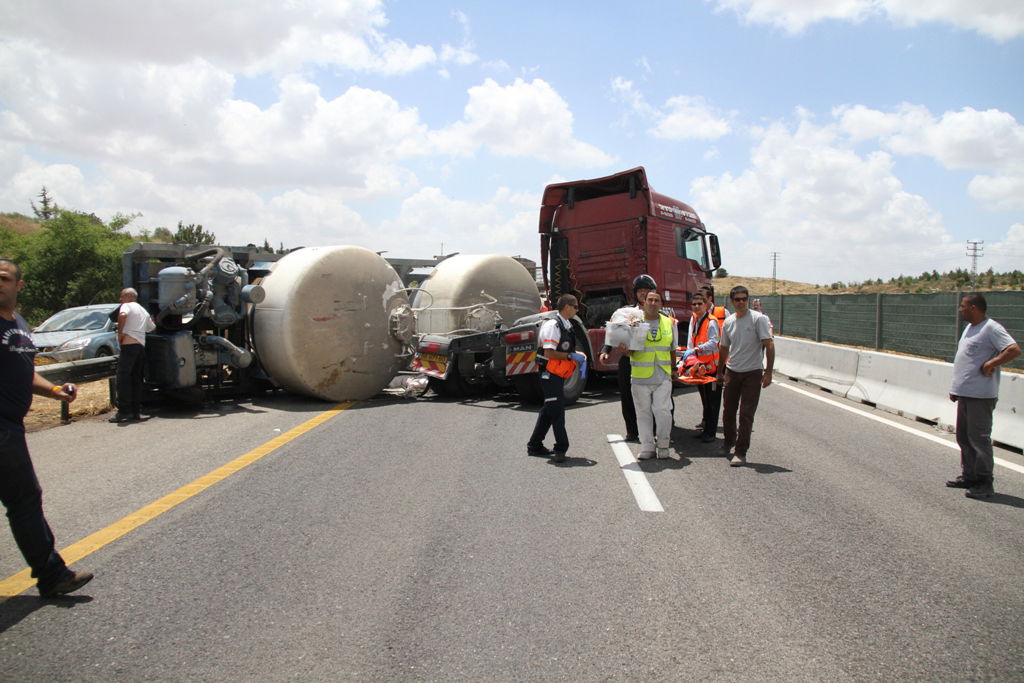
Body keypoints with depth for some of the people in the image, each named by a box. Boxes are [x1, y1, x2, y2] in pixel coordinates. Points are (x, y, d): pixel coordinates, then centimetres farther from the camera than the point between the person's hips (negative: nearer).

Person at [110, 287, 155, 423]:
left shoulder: (127, 305, 2)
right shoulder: (143, 311, 24)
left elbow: (122, 315, -22)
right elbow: (152, 327, 37)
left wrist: (120, 332, -13)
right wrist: (152, 319, 56)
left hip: (129, 345, -8)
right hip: (142, 347, 8)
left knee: (123, 378, -9)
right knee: (136, 379, 10)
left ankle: (124, 411, -14)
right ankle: (136, 411, 10)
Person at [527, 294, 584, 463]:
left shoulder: (566, 325, 14)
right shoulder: (552, 325, -17)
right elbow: (549, 353, -23)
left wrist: (576, 356, 8)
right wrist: (571, 356, -19)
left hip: (558, 374, 10)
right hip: (550, 374, -10)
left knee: (549, 410, 15)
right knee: (556, 410, -7)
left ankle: (535, 445, 24)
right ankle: (560, 448, 0)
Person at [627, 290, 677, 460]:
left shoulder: (669, 323, 10)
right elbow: (629, 350, 2)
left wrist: (673, 369, 21)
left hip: (663, 377, 1)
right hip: (640, 377, -1)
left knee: (662, 410, -7)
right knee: (644, 412, 5)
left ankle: (663, 444, 10)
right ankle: (647, 447, 14)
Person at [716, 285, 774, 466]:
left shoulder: (758, 319, -10)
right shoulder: (728, 322, 6)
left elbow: (769, 345, -12)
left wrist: (768, 372, -17)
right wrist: (720, 372, 21)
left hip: (752, 373, -5)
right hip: (732, 372, 5)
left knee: (746, 414, -3)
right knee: (729, 411, 14)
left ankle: (741, 452, 3)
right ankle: (729, 442, 36)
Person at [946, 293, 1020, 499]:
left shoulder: (991, 328, -14)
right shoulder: (970, 328, 16)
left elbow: (1014, 350, -25)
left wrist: (990, 364, -21)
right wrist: (955, 388, 19)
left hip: (980, 395, -10)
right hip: (965, 394, 10)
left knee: (979, 439, -4)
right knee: (964, 438, 16)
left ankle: (984, 483, 4)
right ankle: (969, 476, 26)